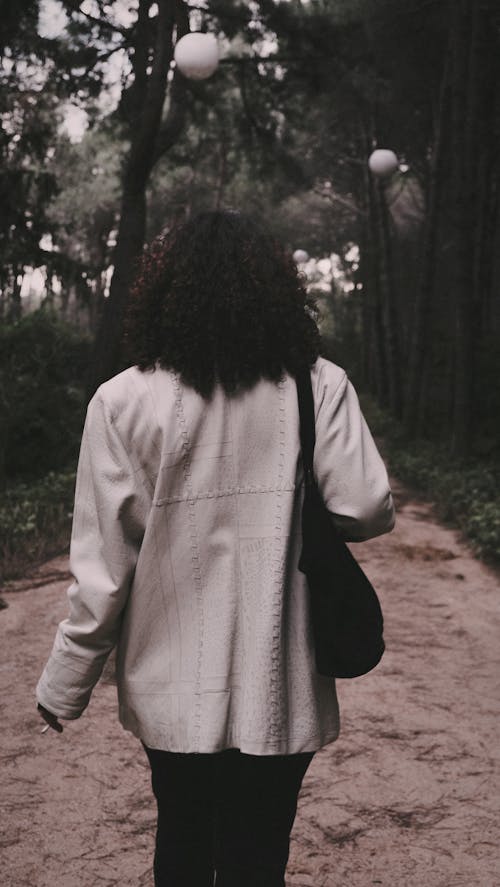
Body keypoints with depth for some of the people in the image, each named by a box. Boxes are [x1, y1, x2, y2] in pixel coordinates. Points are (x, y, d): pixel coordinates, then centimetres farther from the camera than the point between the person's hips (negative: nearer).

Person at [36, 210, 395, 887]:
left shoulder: (123, 400, -9)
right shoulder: (319, 387, -8)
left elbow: (102, 564, -9)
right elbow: (365, 511, -14)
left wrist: (64, 687, 2)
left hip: (171, 690, 1)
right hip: (280, 693, -1)